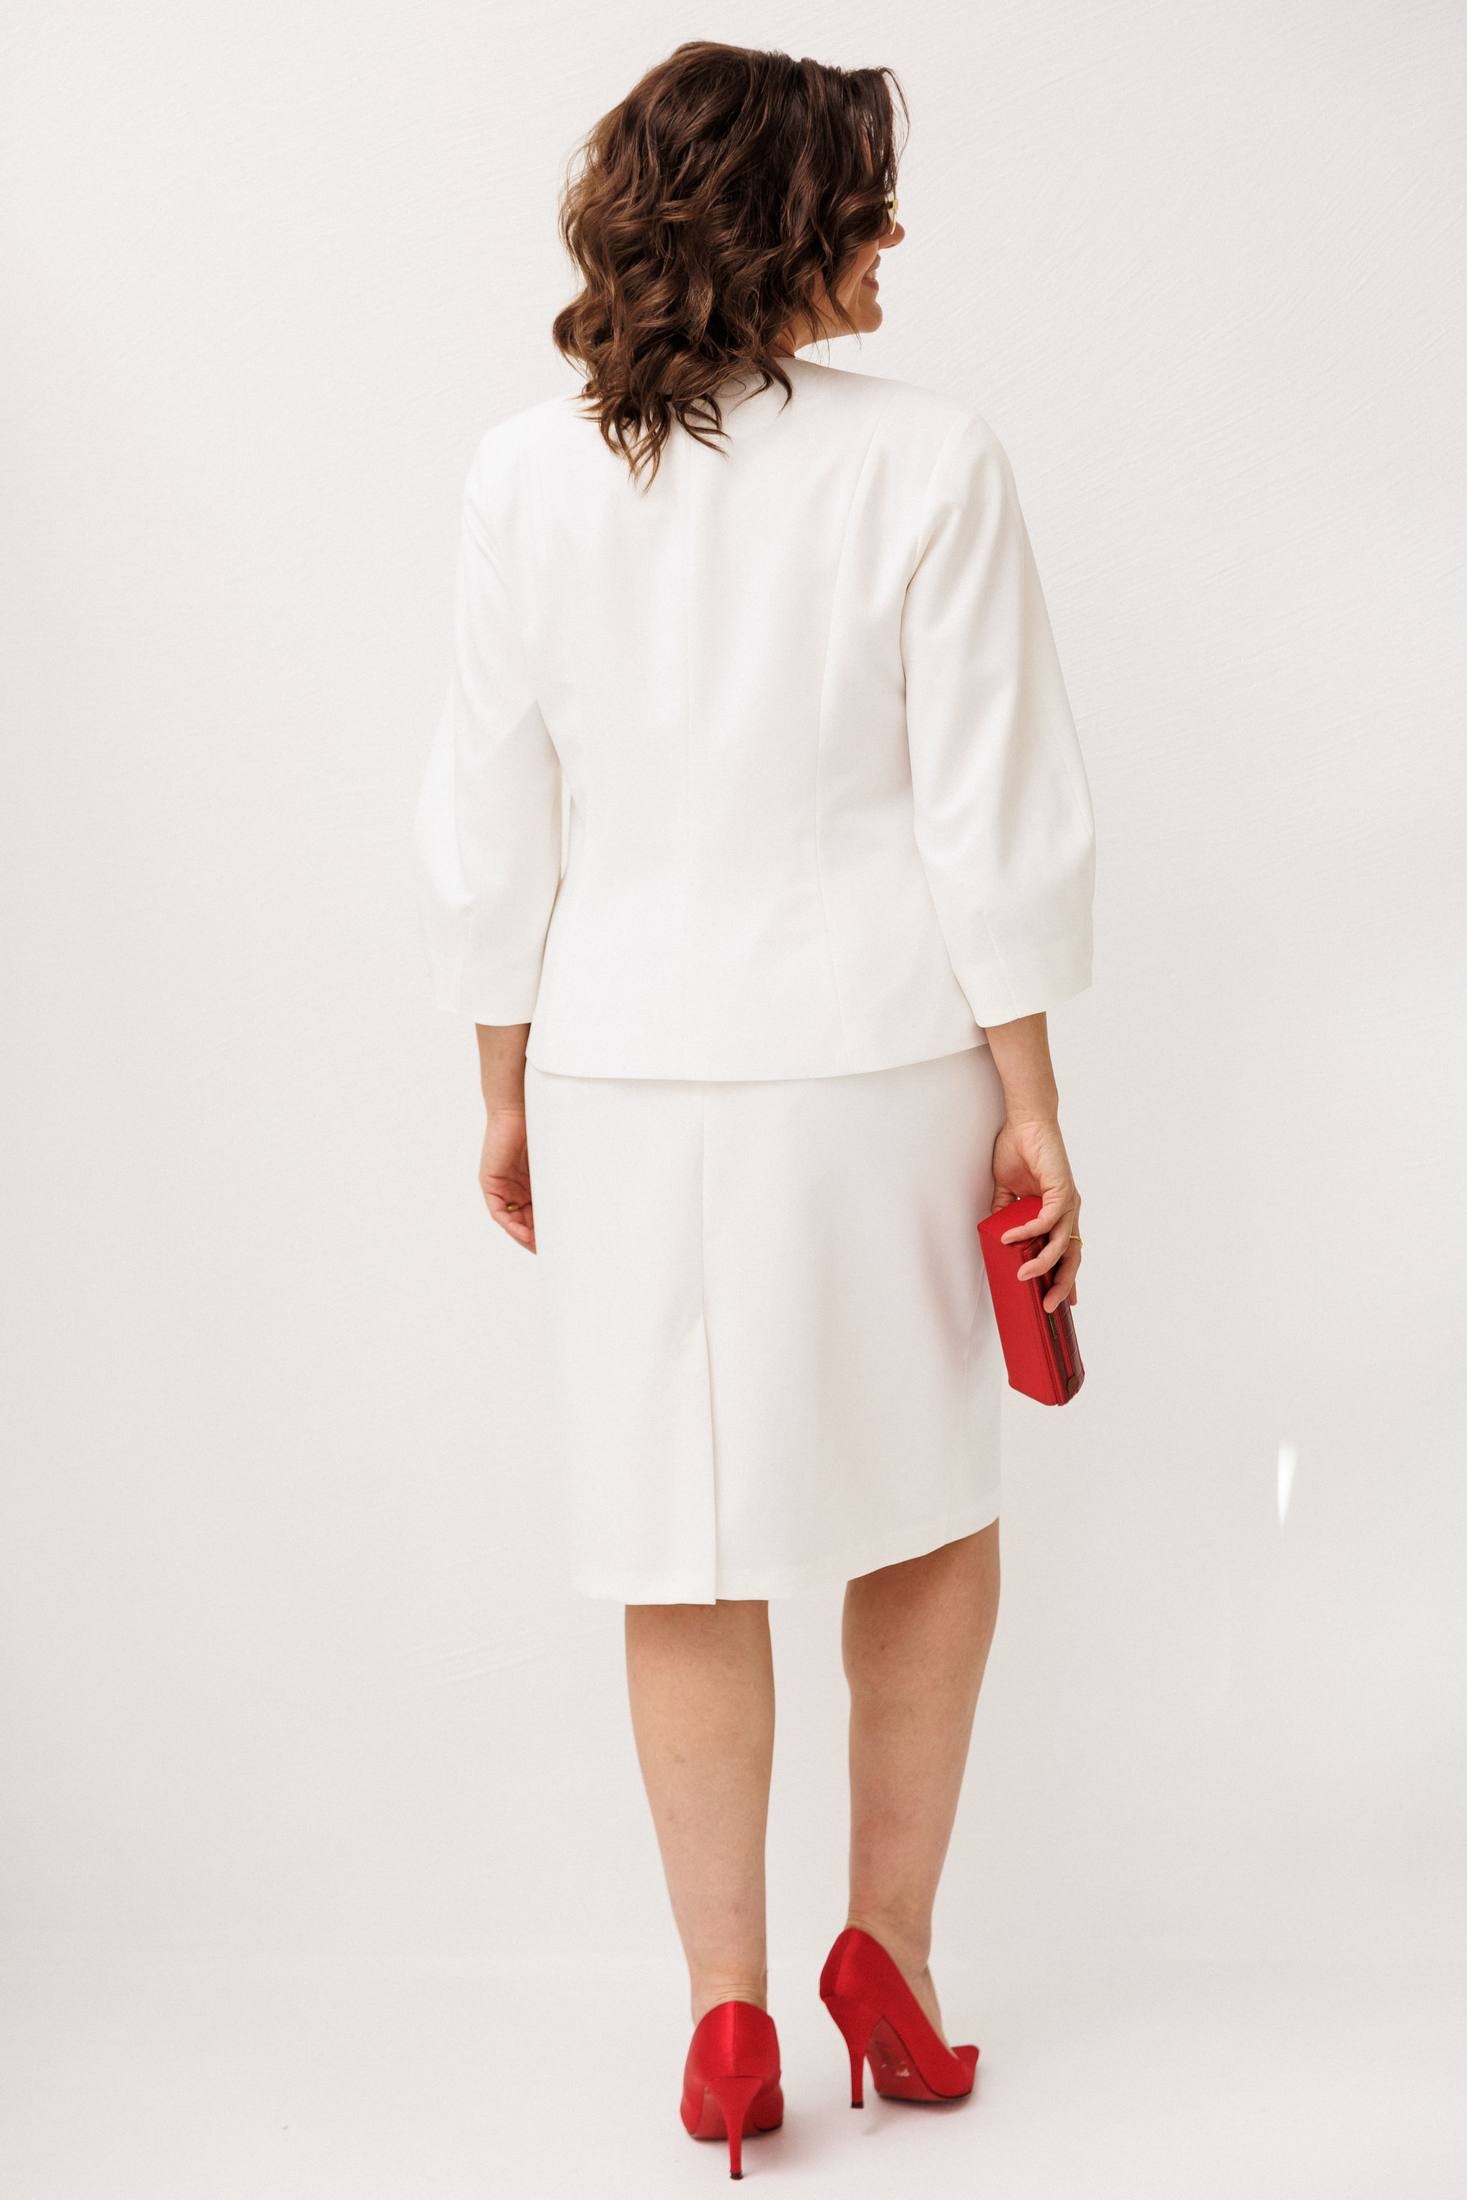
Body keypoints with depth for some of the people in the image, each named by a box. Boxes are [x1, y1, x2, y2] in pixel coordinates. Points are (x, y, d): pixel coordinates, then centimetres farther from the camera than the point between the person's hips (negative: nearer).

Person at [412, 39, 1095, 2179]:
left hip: (626, 1070, 2)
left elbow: (491, 824, 1)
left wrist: (508, 1094, 12)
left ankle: (728, 2012, 19)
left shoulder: (531, 473, -3)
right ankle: (890, 1945, 25)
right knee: (933, 1510, 19)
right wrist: (1029, 1100, -1)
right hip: (877, 1061, -2)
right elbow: (990, 813, -9)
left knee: (692, 1556, 11)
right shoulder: (927, 460, -10)